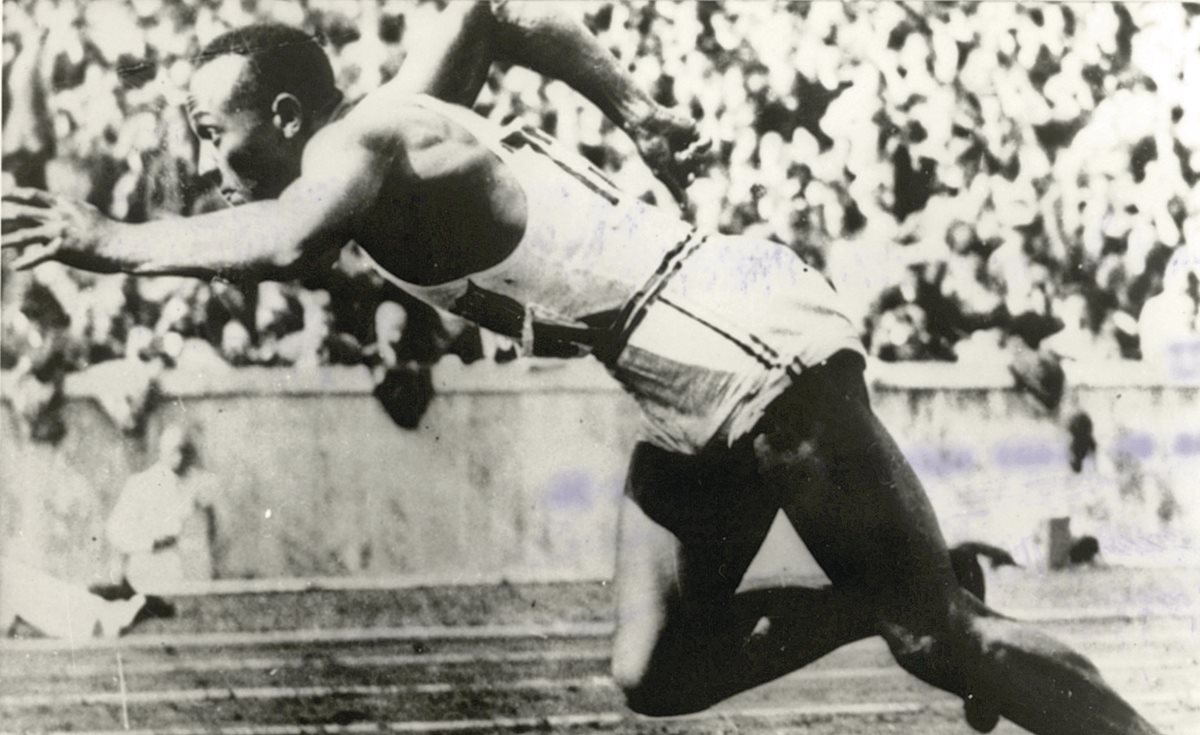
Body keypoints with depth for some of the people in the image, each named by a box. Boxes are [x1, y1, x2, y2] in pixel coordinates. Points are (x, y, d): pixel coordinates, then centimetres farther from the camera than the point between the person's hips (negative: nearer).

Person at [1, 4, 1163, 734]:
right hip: (697, 395, 9)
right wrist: (633, 111, 33)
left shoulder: (361, 144, -12)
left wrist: (113, 242, -22)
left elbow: (289, 245, -35)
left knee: (938, 632, 0)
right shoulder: (396, 119, 13)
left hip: (753, 350, -9)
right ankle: (884, 610, 20)